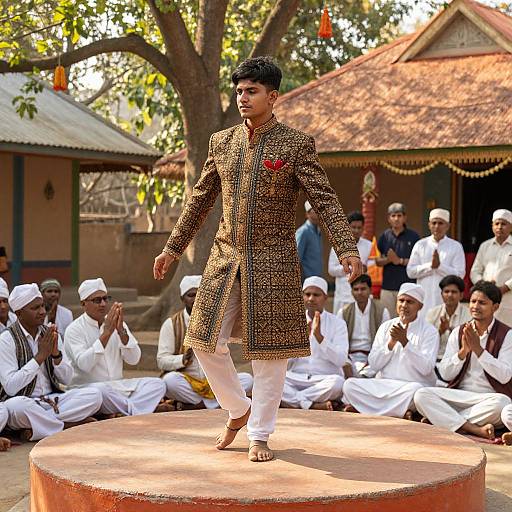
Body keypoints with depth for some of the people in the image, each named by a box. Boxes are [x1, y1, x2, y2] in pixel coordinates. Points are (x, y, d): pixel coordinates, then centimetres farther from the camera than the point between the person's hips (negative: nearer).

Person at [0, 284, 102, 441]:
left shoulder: (51, 334, 9)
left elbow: (66, 379, 9)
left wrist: (56, 353, -9)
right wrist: (40, 356, -16)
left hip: (52, 399, 5)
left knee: (94, 395, -17)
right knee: (15, 405, -40)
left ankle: (35, 430, -22)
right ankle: (69, 426, -20)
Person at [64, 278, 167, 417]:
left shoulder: (116, 323, 10)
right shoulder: (74, 330, -4)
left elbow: (133, 360, 0)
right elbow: (84, 364, -21)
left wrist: (121, 331, -15)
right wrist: (106, 333, -23)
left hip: (118, 386, 6)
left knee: (157, 384, -12)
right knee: (102, 391, -38)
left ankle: (124, 413, -30)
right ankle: (137, 412, -21)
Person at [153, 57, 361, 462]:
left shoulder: (296, 144, -4)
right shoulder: (222, 142, 9)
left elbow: (325, 200, -8)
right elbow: (200, 200, 17)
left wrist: (347, 250, -20)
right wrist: (172, 248, 18)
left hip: (273, 262, -4)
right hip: (225, 258, 4)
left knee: (270, 352, 1)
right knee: (206, 342, 2)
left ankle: (260, 435, 15)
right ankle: (239, 410, 26)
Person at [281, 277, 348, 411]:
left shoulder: (337, 323, 6)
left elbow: (341, 360, -8)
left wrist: (319, 336, -17)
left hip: (324, 381, -2)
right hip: (296, 379, 2)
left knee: (337, 382, -35)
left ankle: (292, 399, -23)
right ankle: (312, 405, -27)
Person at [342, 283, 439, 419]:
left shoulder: (429, 331, 1)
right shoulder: (386, 326, 12)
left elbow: (426, 368, -13)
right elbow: (374, 364, 4)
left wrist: (405, 341, -19)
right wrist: (391, 342, -10)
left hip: (412, 385, -3)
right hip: (382, 385, 4)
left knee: (415, 390, -38)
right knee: (349, 384, -20)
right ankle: (400, 413, -22)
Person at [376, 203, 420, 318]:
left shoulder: (413, 237, 0)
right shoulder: (384, 236, 8)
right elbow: (377, 261, 8)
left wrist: (400, 261, -13)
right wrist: (388, 260, -12)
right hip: (388, 287, 3)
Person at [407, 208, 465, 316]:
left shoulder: (456, 246, 5)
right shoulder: (420, 245, 10)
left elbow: (460, 274, -3)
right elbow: (410, 271, 3)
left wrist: (440, 266, -13)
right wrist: (430, 266, -10)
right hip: (424, 298, 1)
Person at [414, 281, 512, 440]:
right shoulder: (458, 332, 11)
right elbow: (445, 373, 4)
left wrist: (478, 349, -15)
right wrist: (463, 351, -12)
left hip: (489, 397, -3)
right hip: (459, 396, 3)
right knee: (422, 395, -22)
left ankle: (445, 421, -23)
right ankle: (475, 430, -32)